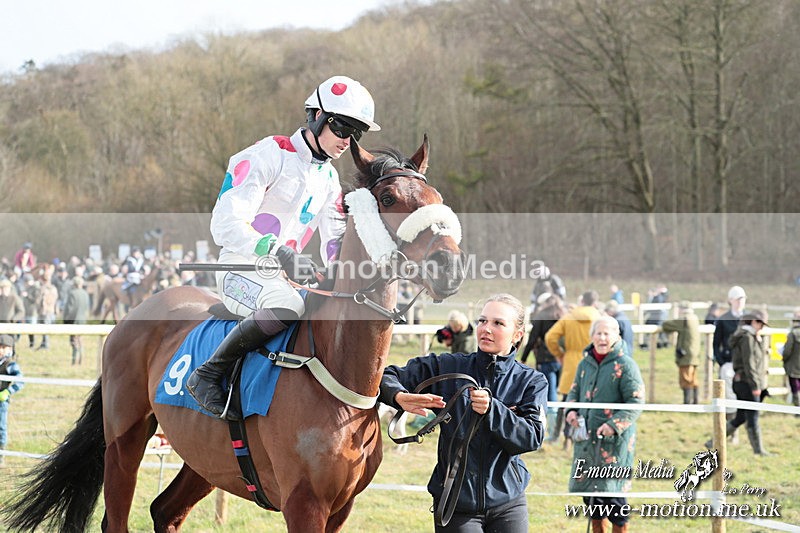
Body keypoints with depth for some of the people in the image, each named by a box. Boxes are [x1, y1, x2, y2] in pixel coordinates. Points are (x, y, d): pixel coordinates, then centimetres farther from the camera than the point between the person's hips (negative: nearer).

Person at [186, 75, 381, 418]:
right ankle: (207, 375, -26)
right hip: (240, 269, -8)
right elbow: (226, 223, -23)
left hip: (282, 278, 8)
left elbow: (335, 245, 14)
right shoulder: (270, 155, -12)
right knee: (287, 305, -38)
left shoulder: (329, 180, 15)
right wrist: (279, 253, -38)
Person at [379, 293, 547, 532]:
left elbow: (533, 437, -12)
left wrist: (492, 410, -26)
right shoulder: (446, 367, 0)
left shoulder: (532, 381, 0)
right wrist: (400, 397, -28)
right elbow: (388, 377, -5)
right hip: (455, 503, -1)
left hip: (507, 502, 1)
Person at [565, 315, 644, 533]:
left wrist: (614, 425, -21)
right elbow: (575, 392, 22)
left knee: (612, 492, -6)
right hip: (586, 439, 6)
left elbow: (636, 403, -11)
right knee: (587, 490, 11)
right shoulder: (585, 363, 10)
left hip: (615, 441, -6)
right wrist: (571, 410, 1)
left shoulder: (625, 365, -8)